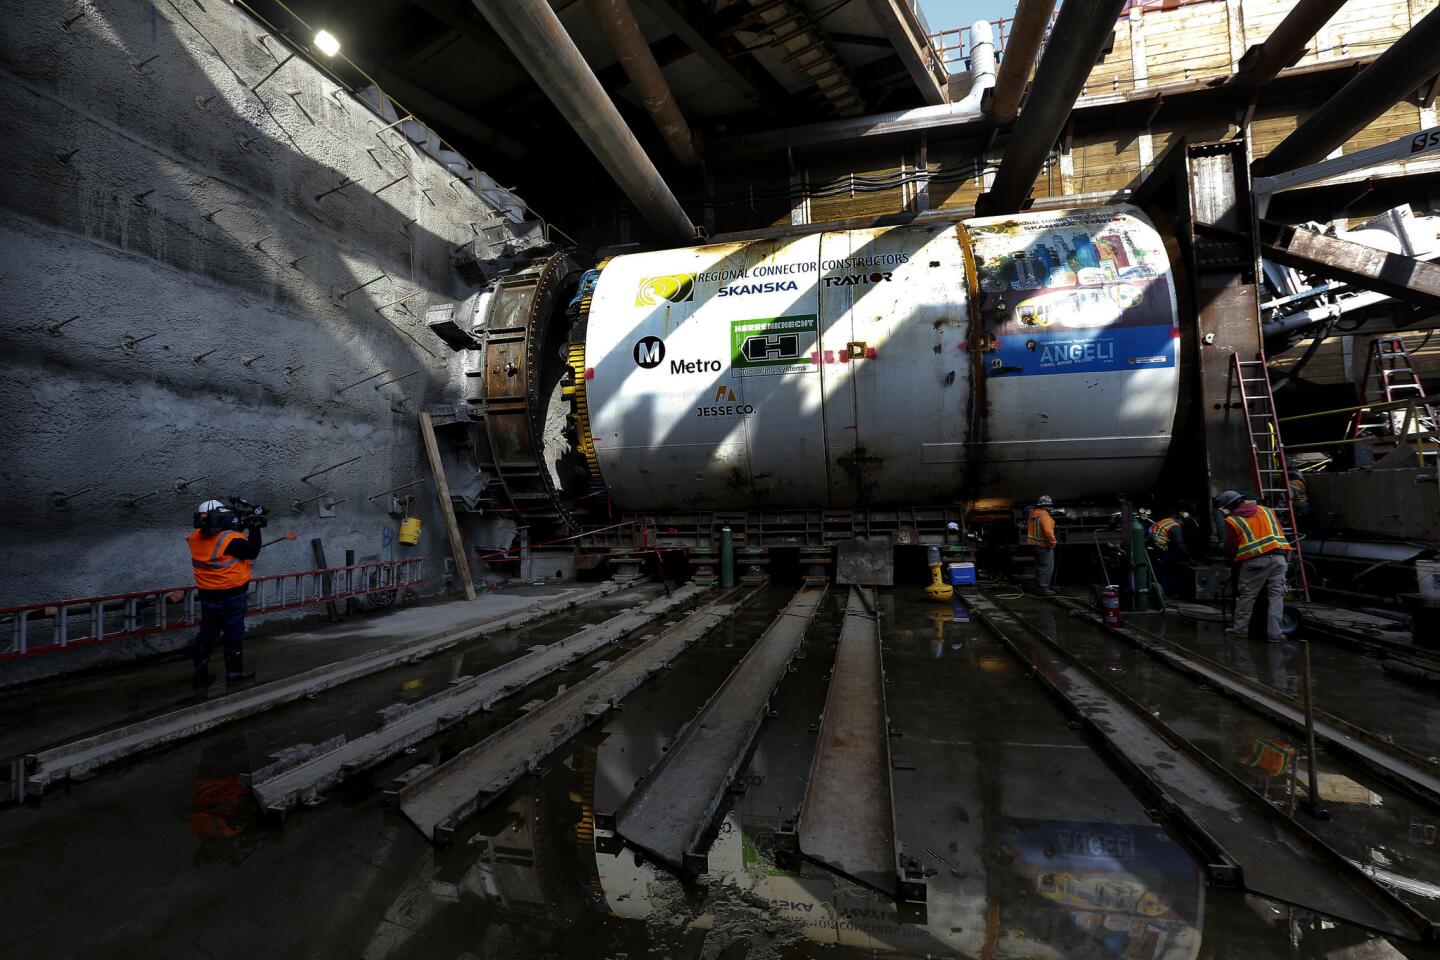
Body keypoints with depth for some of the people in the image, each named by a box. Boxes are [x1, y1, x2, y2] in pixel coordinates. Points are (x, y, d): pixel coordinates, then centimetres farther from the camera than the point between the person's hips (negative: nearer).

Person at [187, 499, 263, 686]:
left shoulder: (195, 538, -4)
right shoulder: (231, 539, -22)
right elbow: (252, 551, -11)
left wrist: (236, 528, 5)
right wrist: (255, 529, -2)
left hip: (207, 596, 6)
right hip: (231, 597, -6)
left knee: (206, 634, 16)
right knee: (234, 634, 9)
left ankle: (201, 674, 20)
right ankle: (234, 671, 19)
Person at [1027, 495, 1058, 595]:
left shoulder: (1032, 515, 9)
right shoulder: (1044, 516, -21)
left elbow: (1028, 527, 21)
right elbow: (1048, 531, -32)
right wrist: (1052, 541, -20)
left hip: (1036, 544, 9)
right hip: (1045, 545, -9)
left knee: (1040, 566, 20)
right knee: (1047, 567, -3)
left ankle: (1038, 587, 28)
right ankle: (1043, 589, -2)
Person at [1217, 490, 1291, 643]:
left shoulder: (1231, 521, 2)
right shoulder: (1266, 510, 18)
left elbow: (1230, 547, 3)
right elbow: (1281, 532, 19)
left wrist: (1234, 561, 21)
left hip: (1254, 561, -4)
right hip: (1278, 557, 4)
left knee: (1247, 594, 5)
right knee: (1276, 595, 6)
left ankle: (1240, 628, 11)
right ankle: (1274, 633, 5)